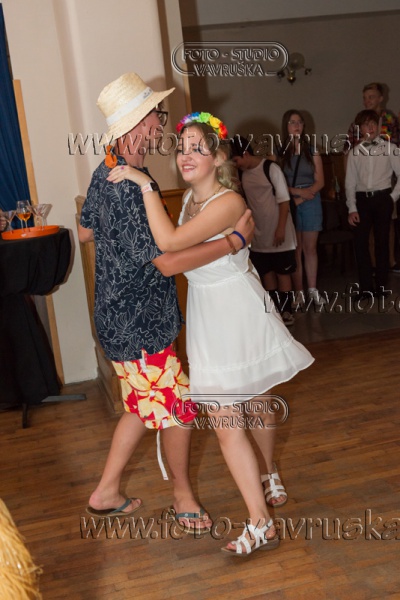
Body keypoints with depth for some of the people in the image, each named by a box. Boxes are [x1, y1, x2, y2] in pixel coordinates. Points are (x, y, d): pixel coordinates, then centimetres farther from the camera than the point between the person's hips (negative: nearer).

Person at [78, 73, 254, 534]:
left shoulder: (107, 170, 5)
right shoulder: (130, 187, -27)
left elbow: (85, 231, 18)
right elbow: (168, 262, -30)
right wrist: (237, 238, -24)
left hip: (122, 316, 10)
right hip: (138, 325, -10)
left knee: (145, 405, 22)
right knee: (176, 408, 7)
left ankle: (106, 493, 33)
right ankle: (183, 495, 30)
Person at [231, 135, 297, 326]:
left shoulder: (271, 168, -13)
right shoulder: (242, 173, 3)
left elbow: (284, 200, -14)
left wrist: (281, 228, -18)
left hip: (277, 232, -6)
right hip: (258, 235, 6)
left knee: (282, 272, 3)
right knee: (266, 272, 11)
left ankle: (286, 311, 11)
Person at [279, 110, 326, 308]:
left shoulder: (311, 151, 6)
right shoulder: (279, 152, -1)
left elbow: (319, 182, 2)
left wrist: (301, 199, -12)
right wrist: (298, 192, -15)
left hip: (310, 203, 1)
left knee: (310, 248, 5)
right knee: (295, 249, 2)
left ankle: (313, 290, 11)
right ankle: (299, 292, 7)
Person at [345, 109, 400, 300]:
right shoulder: (355, 152, 5)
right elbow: (350, 182, 3)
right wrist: (352, 208, -3)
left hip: (382, 199, -2)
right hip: (362, 199, 2)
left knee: (381, 242, 4)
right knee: (360, 243, 0)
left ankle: (381, 286, 13)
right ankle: (365, 286, 9)